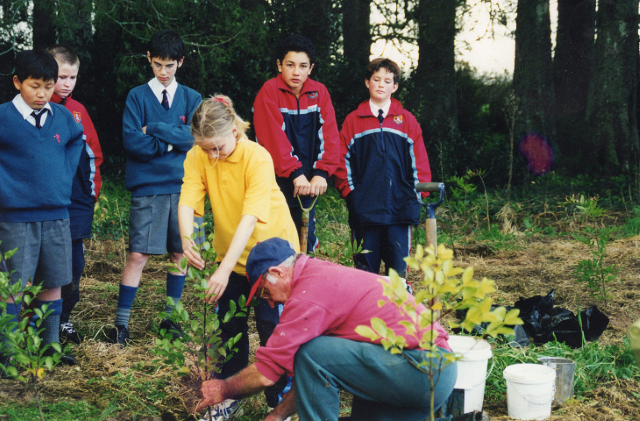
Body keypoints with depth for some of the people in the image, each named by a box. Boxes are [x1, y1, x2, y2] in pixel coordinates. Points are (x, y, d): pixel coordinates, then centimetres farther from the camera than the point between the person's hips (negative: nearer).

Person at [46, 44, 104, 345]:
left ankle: (63, 318, 21)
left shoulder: (78, 111, 11)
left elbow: (93, 152, 17)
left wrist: (93, 188, 10)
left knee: (74, 261, 7)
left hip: (78, 200, 5)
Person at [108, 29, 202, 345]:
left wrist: (155, 129, -10)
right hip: (147, 188, -3)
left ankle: (171, 317, 20)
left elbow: (195, 137, -6)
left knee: (180, 253, 7)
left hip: (183, 185, 3)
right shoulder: (137, 96, 4)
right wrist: (173, 142, -8)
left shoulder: (191, 99, 10)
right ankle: (121, 322, -1)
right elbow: (131, 140, -8)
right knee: (138, 255, -7)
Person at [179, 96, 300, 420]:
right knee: (229, 322, 8)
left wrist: (225, 270, -43)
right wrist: (186, 238, -45)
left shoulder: (257, 158, -28)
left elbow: (250, 218, -35)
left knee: (270, 324, -3)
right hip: (230, 251, 4)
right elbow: (187, 203, -23)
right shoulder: (197, 158, -15)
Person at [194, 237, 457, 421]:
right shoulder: (325, 276, 18)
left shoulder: (310, 292, -13)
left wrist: (224, 390, 7)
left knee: (312, 355, -16)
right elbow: (317, 375, 23)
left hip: (423, 370, -10)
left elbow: (267, 371, -10)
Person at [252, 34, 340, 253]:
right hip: (277, 182, -4)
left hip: (307, 184, 4)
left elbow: (328, 133, -3)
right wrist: (295, 173, -24)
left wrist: (321, 173, -16)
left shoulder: (319, 92, 4)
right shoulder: (269, 91, -8)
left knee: (306, 243, 9)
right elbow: (274, 137, -17)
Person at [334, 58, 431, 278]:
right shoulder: (353, 120, 9)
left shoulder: (407, 120, 11)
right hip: (365, 208, 0)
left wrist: (418, 194, 1)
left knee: (398, 267, 0)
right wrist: (349, 192, -2)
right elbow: (342, 160, 8)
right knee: (366, 267, 3)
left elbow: (419, 161, 10)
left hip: (399, 206, 0)